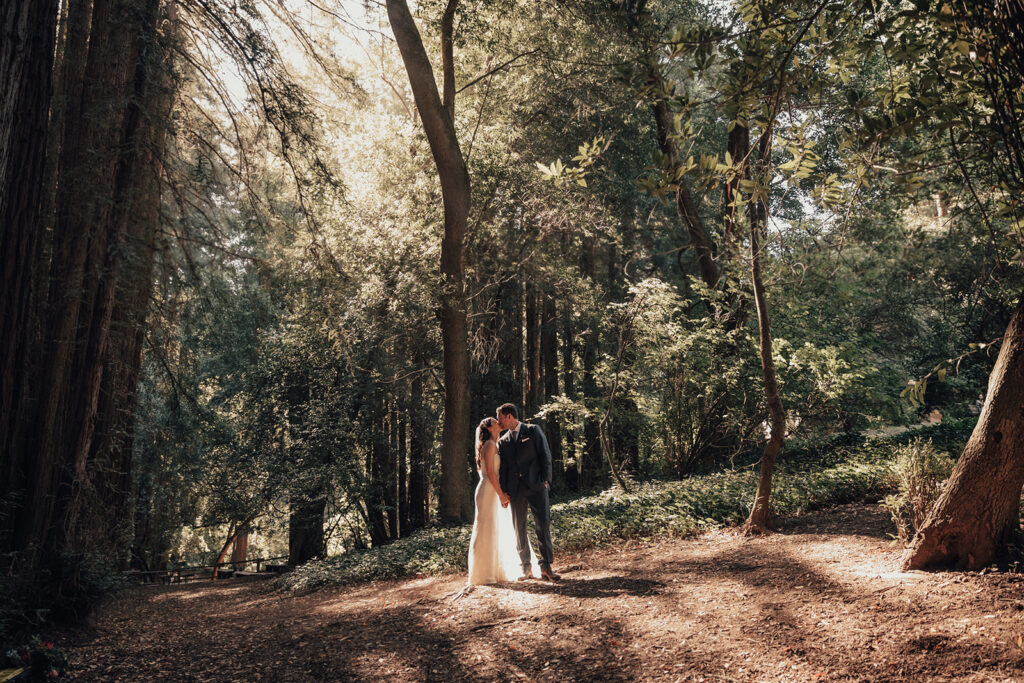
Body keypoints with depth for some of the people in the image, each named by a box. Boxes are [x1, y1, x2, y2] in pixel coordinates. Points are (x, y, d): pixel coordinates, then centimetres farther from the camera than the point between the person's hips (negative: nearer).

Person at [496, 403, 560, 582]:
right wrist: (503, 492, 4)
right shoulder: (502, 441, 17)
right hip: (515, 490, 4)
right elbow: (502, 468, 14)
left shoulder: (533, 431, 6)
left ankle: (546, 567, -6)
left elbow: (545, 455, 2)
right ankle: (526, 568, 12)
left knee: (543, 525, -9)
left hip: (536, 486, -4)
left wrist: (545, 480, -7)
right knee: (519, 529, 4)